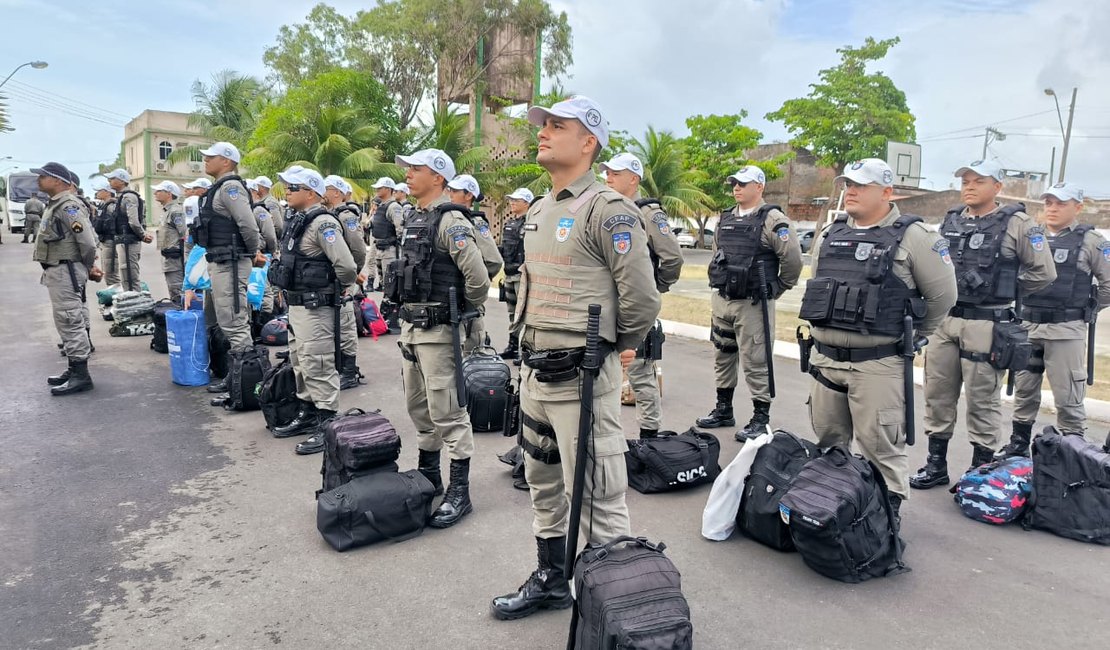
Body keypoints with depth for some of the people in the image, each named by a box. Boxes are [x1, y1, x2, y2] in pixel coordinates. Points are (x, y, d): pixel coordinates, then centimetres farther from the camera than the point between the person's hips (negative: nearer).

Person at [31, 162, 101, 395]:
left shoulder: (69, 206, -17)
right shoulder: (54, 204, 15)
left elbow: (88, 242, -23)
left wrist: (89, 268, -8)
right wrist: (88, 268, 12)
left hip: (66, 272, -10)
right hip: (56, 271, 10)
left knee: (70, 321, -8)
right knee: (66, 322, 16)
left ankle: (81, 376, -4)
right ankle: (74, 369, 25)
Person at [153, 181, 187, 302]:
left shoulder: (175, 211, -14)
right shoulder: (167, 210, 18)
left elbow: (184, 236, -18)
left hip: (174, 258, -11)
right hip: (169, 259, 11)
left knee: (177, 293, -11)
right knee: (173, 293, 16)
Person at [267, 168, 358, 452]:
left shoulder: (323, 223, -18)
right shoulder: (298, 221, 12)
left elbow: (346, 267, -27)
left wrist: (334, 289, -10)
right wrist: (289, 290, 14)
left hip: (315, 307, -10)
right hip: (296, 304, 10)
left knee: (318, 366, -5)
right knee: (300, 362, 19)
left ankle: (327, 424, 3)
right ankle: (308, 413, 32)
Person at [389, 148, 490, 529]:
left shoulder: (450, 221, -15)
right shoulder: (414, 218, 14)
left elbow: (478, 278, -21)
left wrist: (465, 313, -6)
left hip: (438, 329, -10)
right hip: (410, 324, 10)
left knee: (447, 411, -4)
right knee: (419, 407, 18)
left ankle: (459, 492, 5)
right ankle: (428, 475, 34)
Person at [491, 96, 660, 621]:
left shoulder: (607, 210, -14)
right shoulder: (538, 211, 14)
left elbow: (641, 300, -15)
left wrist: (612, 344, 0)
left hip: (581, 378, -9)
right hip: (533, 371, 9)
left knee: (597, 500, -1)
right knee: (543, 486, 21)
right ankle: (550, 581, 40)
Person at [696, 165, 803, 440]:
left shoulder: (772, 220, -10)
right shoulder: (726, 219, 12)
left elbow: (793, 259, -13)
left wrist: (775, 289, -3)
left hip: (752, 304, -8)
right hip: (721, 301, 8)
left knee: (755, 362, -2)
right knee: (723, 356, 16)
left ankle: (760, 419, 9)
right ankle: (723, 410, 30)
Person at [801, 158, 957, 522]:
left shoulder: (911, 237, -7)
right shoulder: (829, 235, 11)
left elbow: (943, 293, -2)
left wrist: (913, 336, 6)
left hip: (877, 365, -6)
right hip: (824, 358, 6)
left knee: (880, 445, 0)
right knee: (828, 440, 17)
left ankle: (888, 511, 14)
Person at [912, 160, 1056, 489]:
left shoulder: (1017, 223, -5)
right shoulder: (950, 221, 10)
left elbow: (1043, 272, -4)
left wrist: (1004, 290, 0)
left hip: (986, 324, -5)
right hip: (944, 320, 5)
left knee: (983, 399, 3)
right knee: (937, 394, 10)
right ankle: (936, 465, 22)